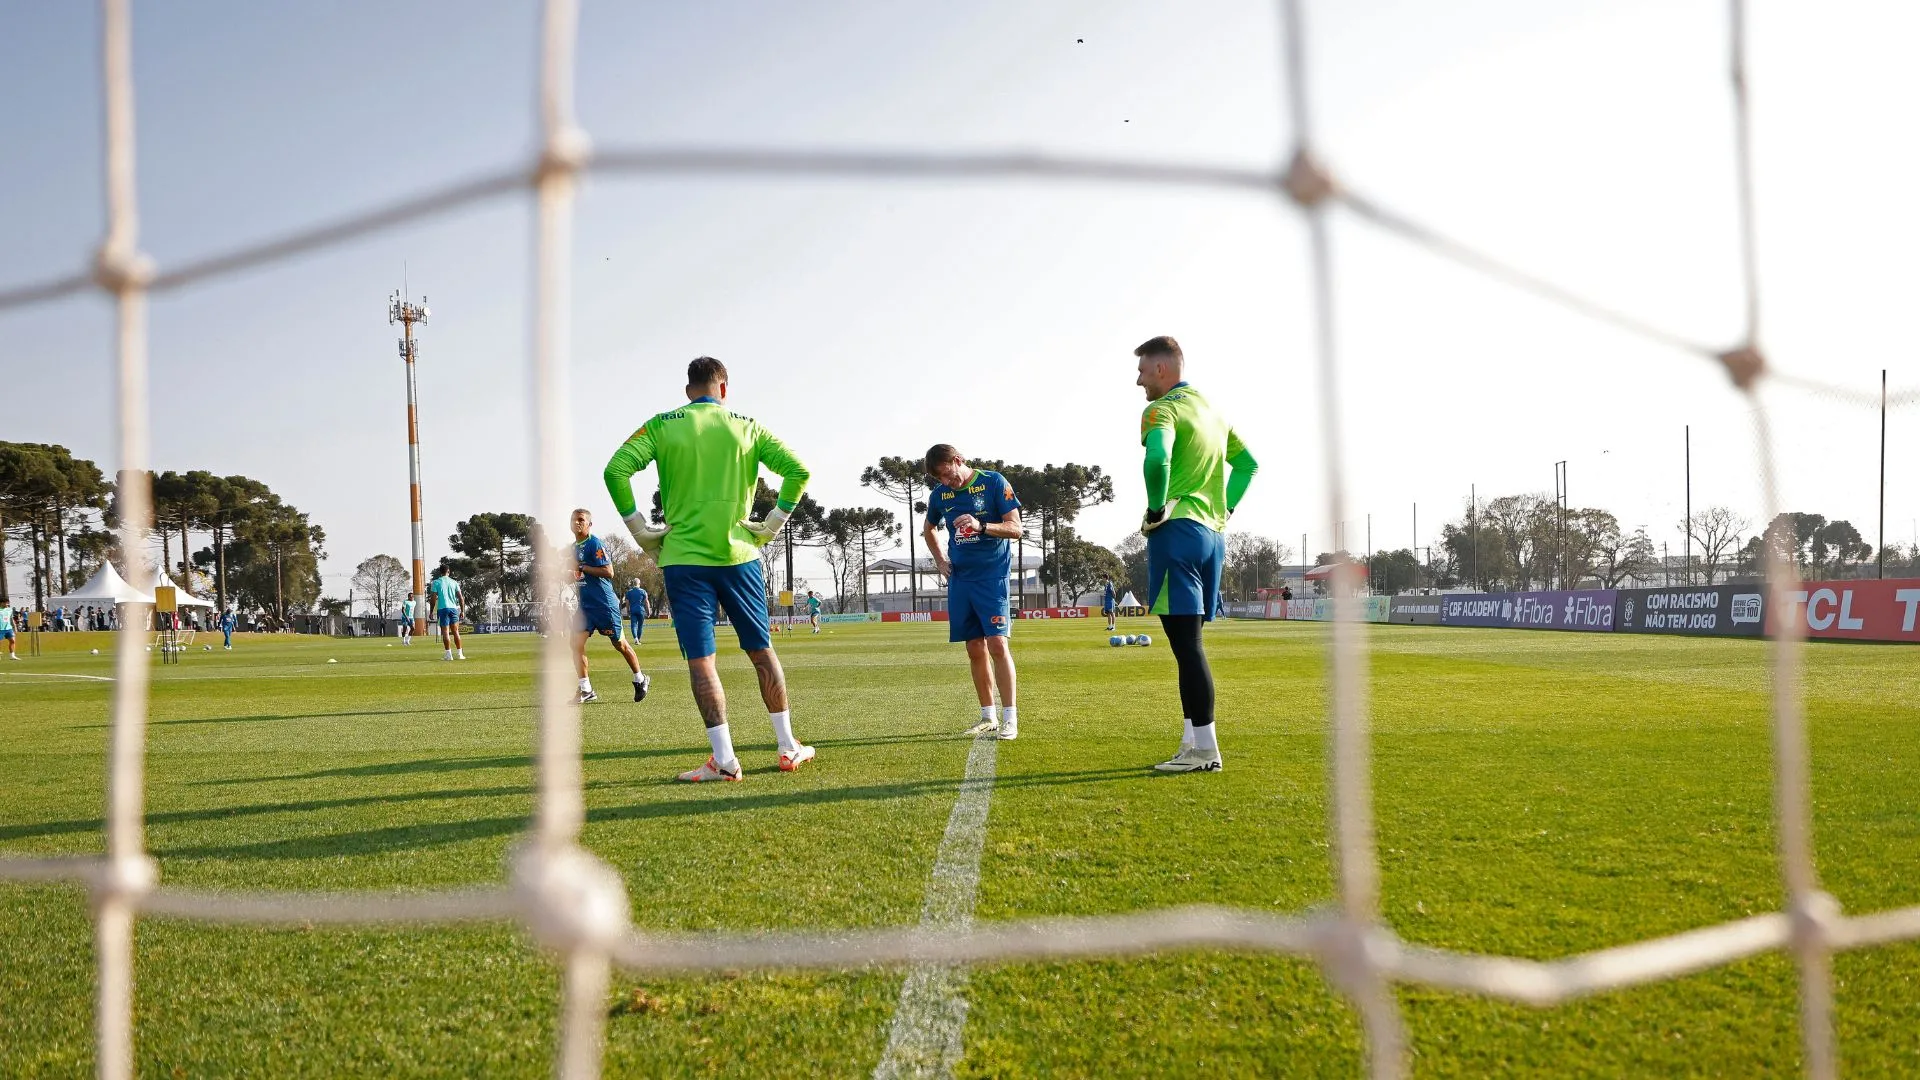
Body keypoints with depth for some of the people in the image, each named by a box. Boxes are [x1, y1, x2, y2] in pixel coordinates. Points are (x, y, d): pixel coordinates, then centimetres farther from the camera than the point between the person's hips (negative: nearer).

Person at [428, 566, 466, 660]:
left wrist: (432, 611, 0)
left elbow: (434, 598, -5)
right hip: (453, 608, 3)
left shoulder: (436, 582, 2)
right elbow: (460, 597, 7)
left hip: (442, 608, -3)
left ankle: (449, 655, -9)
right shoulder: (454, 582, 10)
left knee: (445, 632, -4)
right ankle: (459, 654, 9)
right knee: (455, 631, 10)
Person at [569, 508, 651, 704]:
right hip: (585, 604, 7)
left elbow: (608, 572, -19)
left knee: (619, 643, 6)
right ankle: (586, 690, -1)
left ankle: (640, 680, 26)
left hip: (604, 603, -7)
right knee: (576, 642, -7)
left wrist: (581, 567, -21)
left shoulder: (595, 544, -12)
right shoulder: (574, 547, 13)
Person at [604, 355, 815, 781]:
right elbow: (798, 470, 1)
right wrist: (771, 526, 5)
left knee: (700, 659, -1)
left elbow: (616, 470, -8)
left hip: (683, 557, -1)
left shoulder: (662, 425, 3)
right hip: (738, 554, 2)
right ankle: (788, 748, 18)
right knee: (762, 651, 12)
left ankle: (724, 759, -5)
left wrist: (640, 530, -2)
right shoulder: (747, 427, 7)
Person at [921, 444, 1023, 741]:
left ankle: (1010, 718, -9)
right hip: (959, 578, 5)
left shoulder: (994, 482, -7)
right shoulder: (940, 494, 7)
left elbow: (1015, 528, -10)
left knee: (997, 644, -13)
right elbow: (928, 530, 26)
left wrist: (981, 526, -25)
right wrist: (940, 560, 12)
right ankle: (988, 718, 14)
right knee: (975, 649, 6)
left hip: (992, 574, -5)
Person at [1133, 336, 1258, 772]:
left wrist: (1156, 510, -15)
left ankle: (1205, 748, -8)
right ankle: (1194, 742, 16)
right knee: (1188, 643, 13)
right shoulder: (1210, 410, 21)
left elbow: (1158, 459, -28)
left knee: (1186, 643, -8)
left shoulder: (1163, 409, -8)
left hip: (1178, 532, -9)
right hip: (1212, 534, 9)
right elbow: (1248, 463, 28)